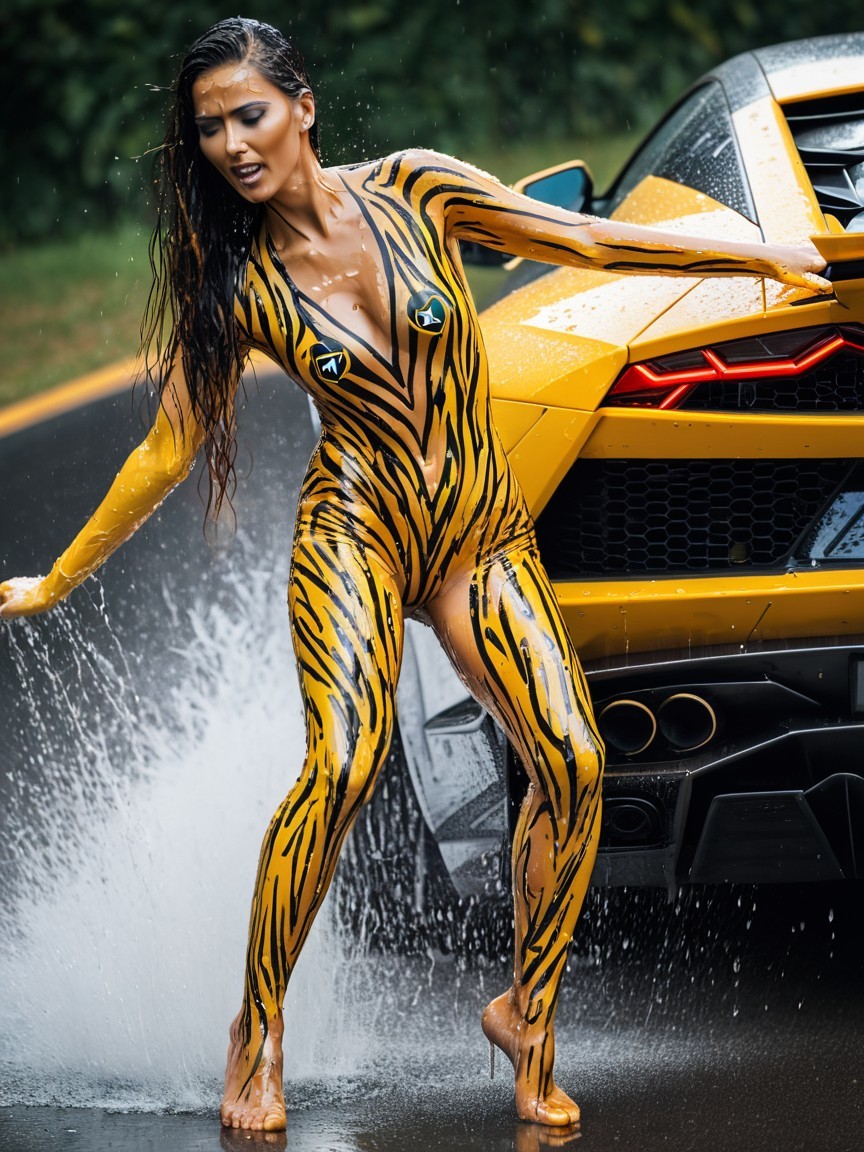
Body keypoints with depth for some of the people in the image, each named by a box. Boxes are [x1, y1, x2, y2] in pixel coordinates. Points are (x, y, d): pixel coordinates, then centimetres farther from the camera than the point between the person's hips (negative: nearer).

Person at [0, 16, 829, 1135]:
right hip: (356, 528, -2)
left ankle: (526, 1010, 1)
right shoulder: (238, 283, -1)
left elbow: (587, 240, 4)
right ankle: (258, 1027, -10)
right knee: (342, 766, -25)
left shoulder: (410, 191, -1)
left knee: (573, 761, -16)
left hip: (486, 531, 2)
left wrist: (766, 256, 2)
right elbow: (167, 449, 7)